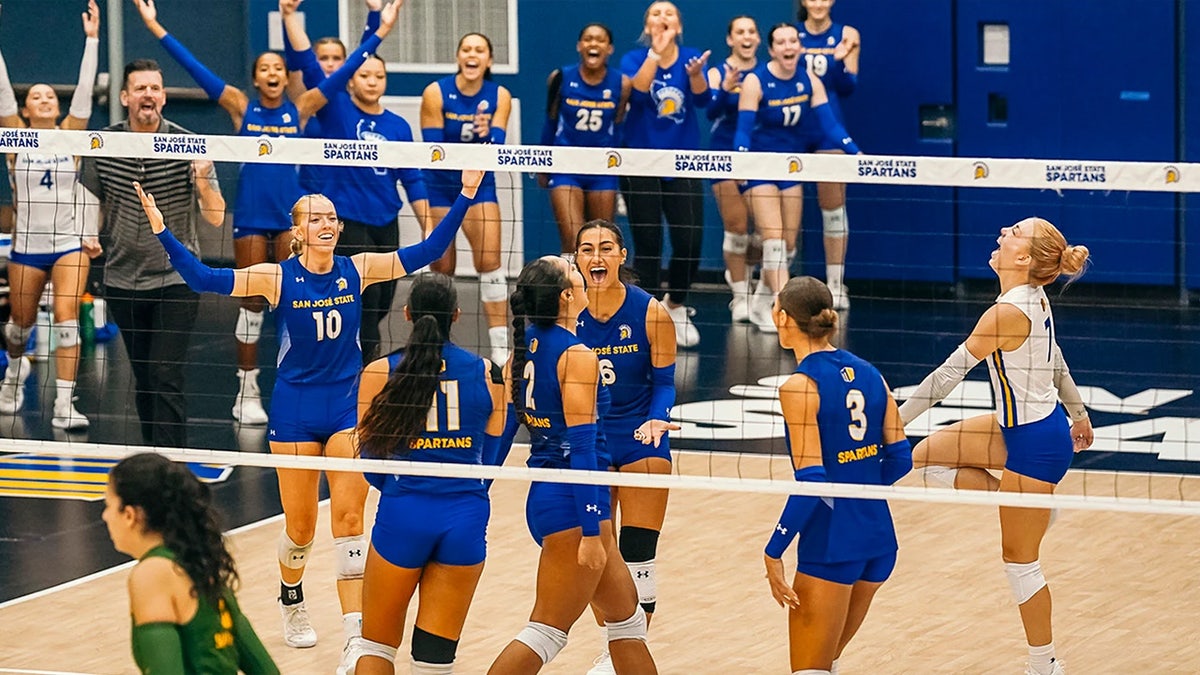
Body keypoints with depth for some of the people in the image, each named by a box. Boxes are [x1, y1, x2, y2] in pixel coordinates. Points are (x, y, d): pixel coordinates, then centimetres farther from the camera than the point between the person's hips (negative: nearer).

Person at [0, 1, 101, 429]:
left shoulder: (69, 135, 3)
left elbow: (85, 90, -4)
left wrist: (92, 39, -11)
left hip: (69, 241, -1)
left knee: (67, 321, -13)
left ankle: (64, 406, -13)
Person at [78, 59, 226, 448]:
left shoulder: (186, 146, -11)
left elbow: (216, 218, -15)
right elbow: (90, 201, 12)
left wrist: (203, 181, -33)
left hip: (176, 279, -3)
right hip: (123, 279, 3)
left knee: (166, 378, -12)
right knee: (143, 378, 11)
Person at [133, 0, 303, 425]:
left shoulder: (298, 111, 3)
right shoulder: (241, 108, 2)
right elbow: (194, 67, -1)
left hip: (291, 214, 0)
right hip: (251, 215, 0)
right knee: (252, 304, 4)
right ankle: (247, 391, 11)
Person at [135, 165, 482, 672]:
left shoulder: (357, 270, -3)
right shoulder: (278, 277, -9)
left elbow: (426, 252, -3)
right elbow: (203, 278, -16)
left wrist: (465, 197, -10)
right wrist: (161, 230, -26)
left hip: (348, 406, 1)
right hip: (295, 410, -1)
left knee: (348, 518, -10)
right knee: (299, 526, 7)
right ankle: (291, 602, 39)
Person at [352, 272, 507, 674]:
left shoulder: (380, 373, -3)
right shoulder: (488, 374, 2)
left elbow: (370, 461, 4)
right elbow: (489, 457, 9)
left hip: (402, 516, -1)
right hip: (466, 518, 1)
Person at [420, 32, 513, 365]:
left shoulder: (499, 96, -6)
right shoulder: (436, 93, -11)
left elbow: (497, 144, -13)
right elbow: (432, 146, -12)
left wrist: (486, 134, -35)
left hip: (479, 185, 1)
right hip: (441, 185, -1)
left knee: (489, 260, -12)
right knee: (442, 267, 1)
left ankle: (500, 346, -11)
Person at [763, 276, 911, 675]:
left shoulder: (800, 386, -14)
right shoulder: (867, 373, 6)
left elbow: (810, 482, -19)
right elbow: (900, 457, 10)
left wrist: (774, 552, -15)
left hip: (831, 543, -7)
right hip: (879, 538, 7)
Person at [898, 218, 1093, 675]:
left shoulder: (1009, 312, -26)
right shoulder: (1035, 298, 0)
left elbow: (950, 373, -25)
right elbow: (1054, 360, 15)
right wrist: (1077, 413, 29)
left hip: (1035, 445, -9)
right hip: (1021, 427, 9)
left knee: (1020, 562, 3)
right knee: (931, 455, 14)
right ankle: (1027, 515, 15)